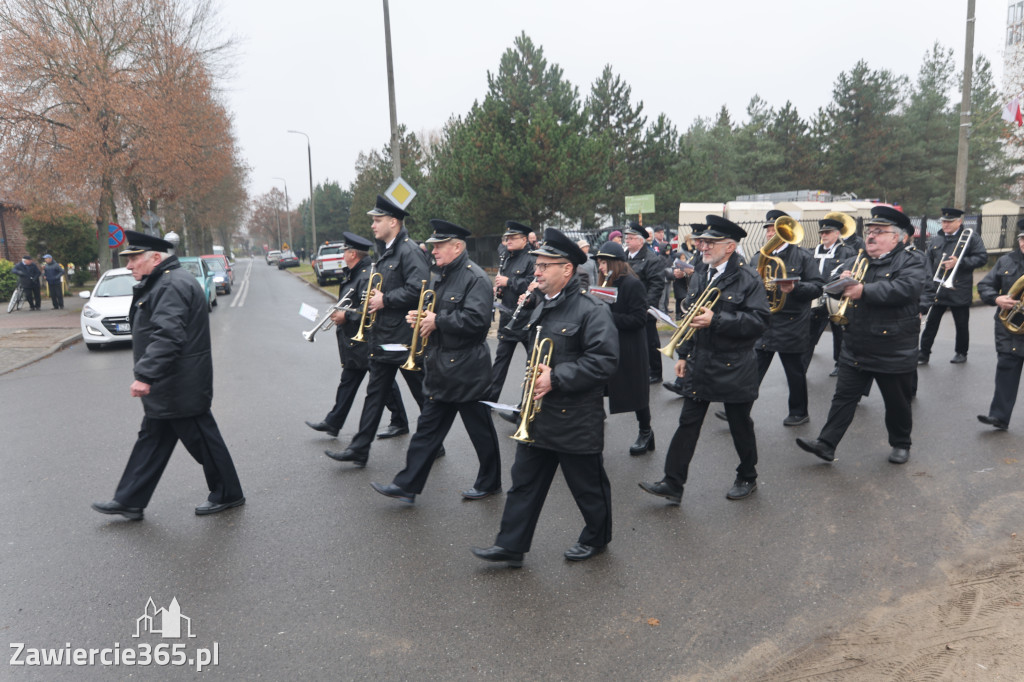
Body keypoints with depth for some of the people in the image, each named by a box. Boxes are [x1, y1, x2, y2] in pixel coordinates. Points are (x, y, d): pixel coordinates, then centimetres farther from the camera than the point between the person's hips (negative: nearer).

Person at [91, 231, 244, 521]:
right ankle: (129, 502, 25)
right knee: (152, 439, 15)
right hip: (166, 389, 11)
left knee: (202, 439, 1)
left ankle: (228, 495, 16)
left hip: (181, 388, -11)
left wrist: (145, 375, -34)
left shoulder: (173, 285, -20)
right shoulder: (161, 283, 16)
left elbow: (166, 336, -31)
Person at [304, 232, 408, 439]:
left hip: (368, 342, -10)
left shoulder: (367, 276, -21)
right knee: (348, 381, 14)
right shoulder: (353, 274, 12)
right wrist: (340, 313, 7)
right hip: (353, 342, 10)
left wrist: (346, 317, -21)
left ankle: (400, 423, 14)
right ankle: (332, 423, 22)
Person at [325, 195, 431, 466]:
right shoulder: (385, 252, 16)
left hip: (406, 338, -9)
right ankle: (359, 449, 16)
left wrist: (385, 300, -17)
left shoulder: (409, 250, -14)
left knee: (423, 394, 5)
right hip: (383, 338, 10)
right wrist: (375, 297, 5)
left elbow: (418, 289, -26)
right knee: (375, 393, 11)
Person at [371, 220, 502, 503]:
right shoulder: (444, 276, 14)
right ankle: (407, 485, 17)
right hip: (440, 370, 9)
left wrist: (437, 321, -20)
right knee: (428, 428, 12)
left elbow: (476, 319, -27)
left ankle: (489, 483, 25)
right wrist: (420, 316, 5)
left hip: (465, 371, -9)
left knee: (480, 429, 7)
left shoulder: (475, 278, -15)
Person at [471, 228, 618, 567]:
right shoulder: (541, 305, 11)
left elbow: (604, 360, -23)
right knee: (524, 481, 11)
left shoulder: (591, 310, -16)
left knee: (587, 484, 11)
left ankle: (596, 538, 34)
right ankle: (511, 545, 21)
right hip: (537, 413, 8)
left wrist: (556, 377, -24)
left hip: (576, 418, -7)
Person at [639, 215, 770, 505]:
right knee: (687, 423, 3)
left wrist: (716, 320, -25)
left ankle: (747, 478, 31)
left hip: (734, 368, -5)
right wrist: (683, 354, 14)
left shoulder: (749, 279, -9)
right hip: (699, 366, 5)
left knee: (740, 426, 10)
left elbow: (759, 321, -18)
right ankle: (673, 483, 7)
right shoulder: (698, 279, 11)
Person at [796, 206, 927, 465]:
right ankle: (826, 444, 5)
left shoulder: (910, 263, -5)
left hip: (893, 353, -4)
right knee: (843, 397, 4)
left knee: (897, 403, 12)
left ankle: (901, 444, 31)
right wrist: (842, 280, -13)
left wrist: (864, 291, -29)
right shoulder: (856, 261, 13)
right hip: (854, 350, 4)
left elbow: (906, 288, -24)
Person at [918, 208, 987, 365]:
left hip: (960, 291, -3)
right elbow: (927, 263, 10)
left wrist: (960, 262, -19)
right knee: (930, 323, 2)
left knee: (962, 325, 10)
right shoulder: (935, 240, 10)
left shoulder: (971, 237, -1)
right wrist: (928, 284, -1)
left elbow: (982, 257, -7)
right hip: (936, 291, 3)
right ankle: (924, 353, 8)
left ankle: (961, 353, 25)